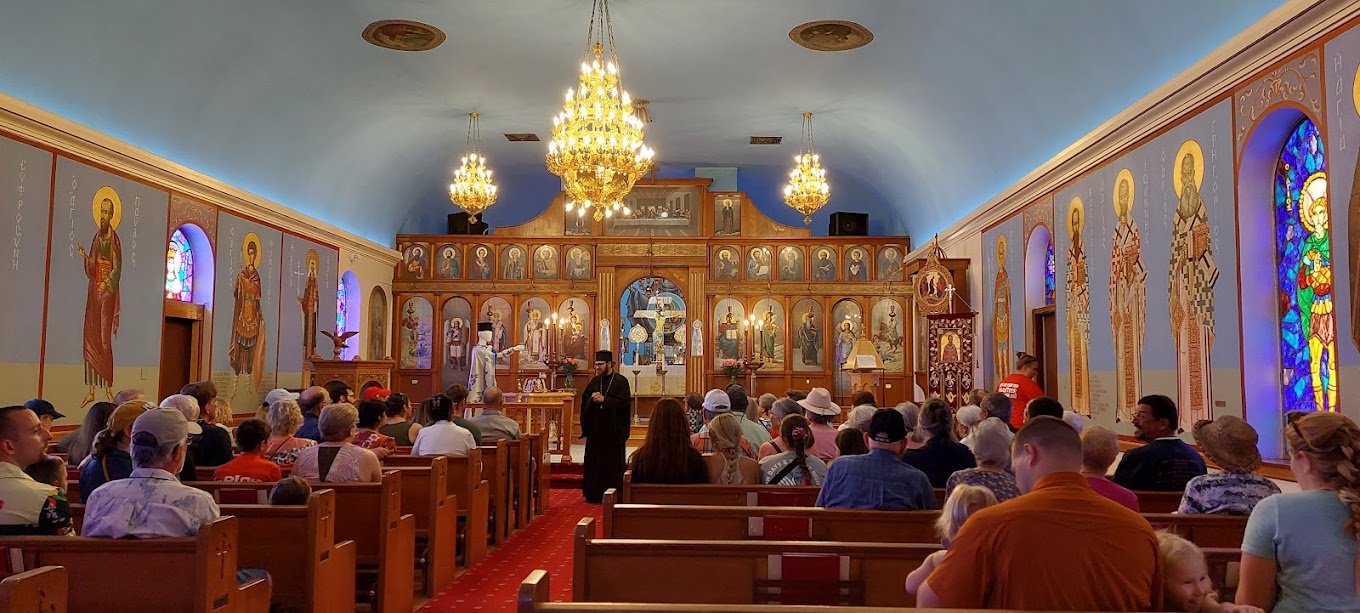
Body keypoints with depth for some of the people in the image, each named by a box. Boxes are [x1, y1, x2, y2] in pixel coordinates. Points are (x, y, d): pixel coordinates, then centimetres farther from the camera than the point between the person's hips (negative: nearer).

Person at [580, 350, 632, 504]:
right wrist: (592, 399, -11)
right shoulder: (595, 381, 12)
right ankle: (594, 494, 12)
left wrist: (604, 400, -18)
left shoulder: (621, 381, -5)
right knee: (594, 462, 6)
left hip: (613, 431, -5)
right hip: (595, 429, 5)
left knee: (612, 463, -1)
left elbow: (624, 403, -14)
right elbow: (584, 399, 10)